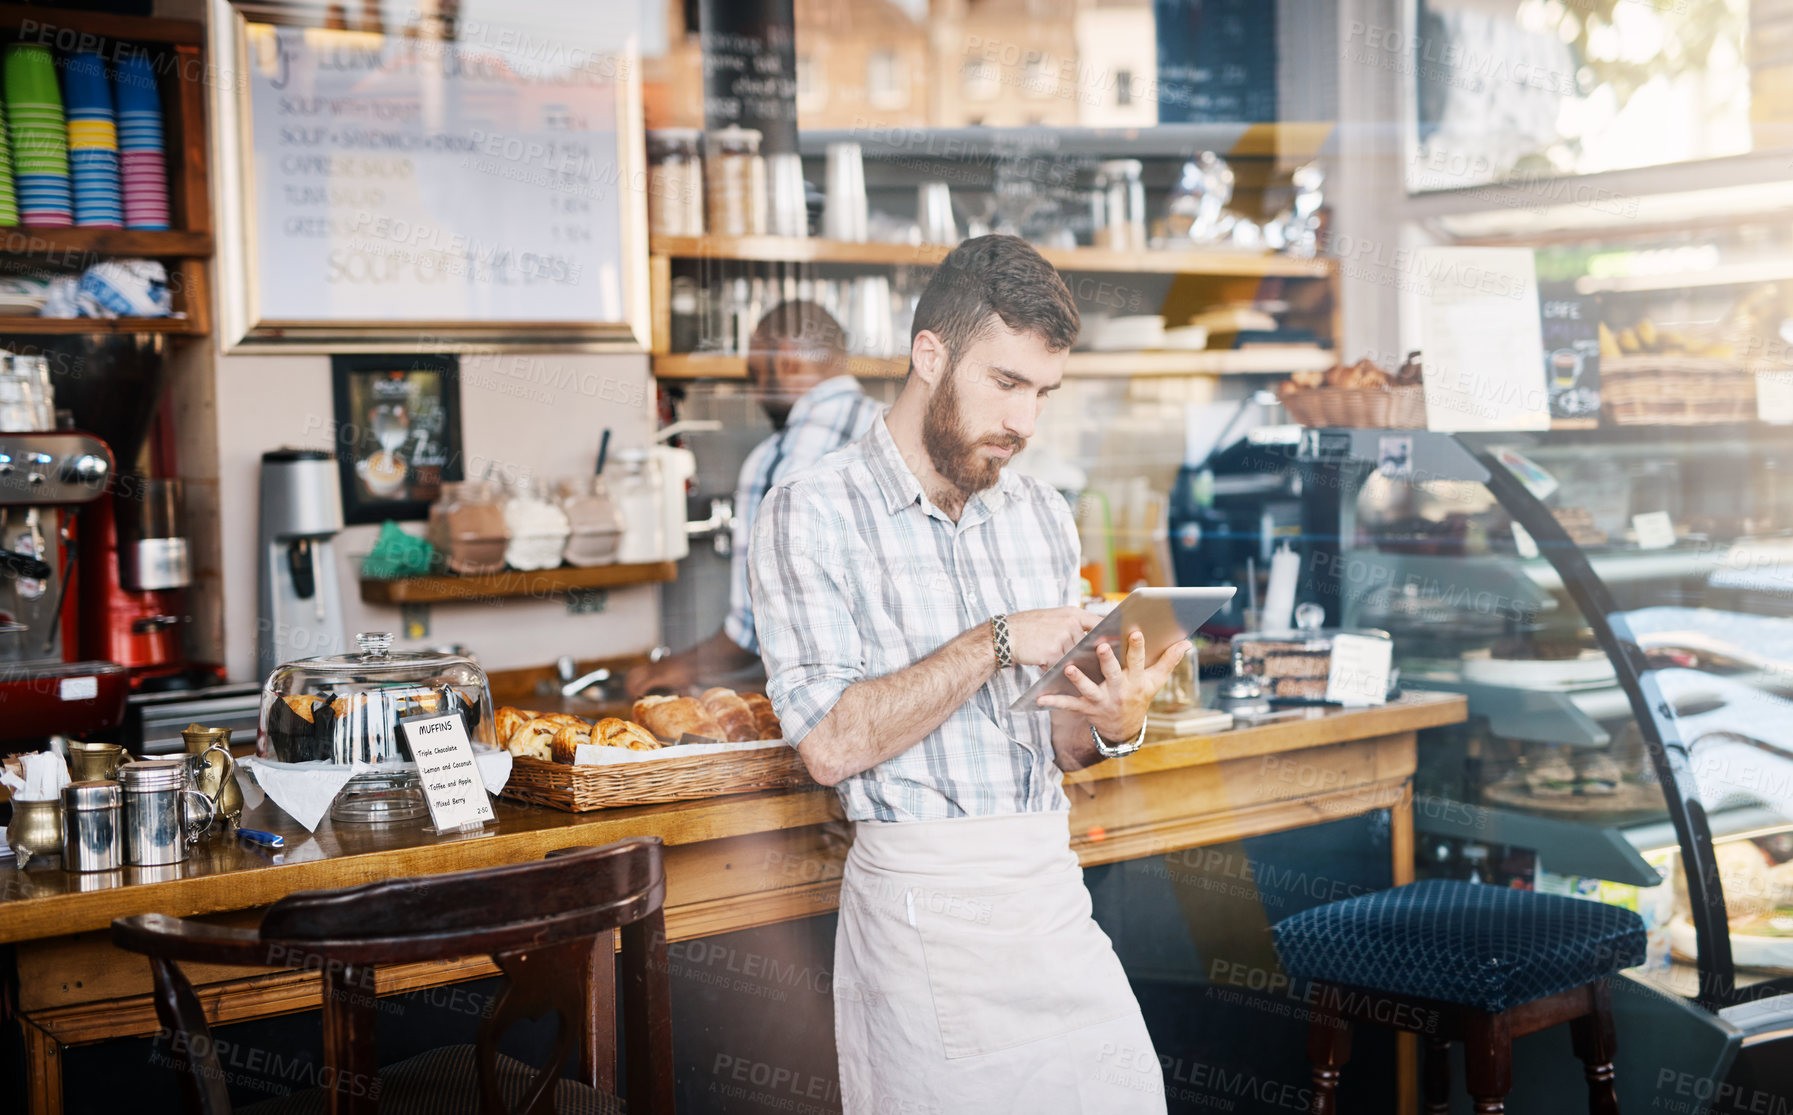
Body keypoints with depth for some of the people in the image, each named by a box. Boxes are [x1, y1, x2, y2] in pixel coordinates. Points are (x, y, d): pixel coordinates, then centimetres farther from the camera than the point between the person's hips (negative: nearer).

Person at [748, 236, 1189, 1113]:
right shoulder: (813, 513, -7)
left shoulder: (1042, 516, 12)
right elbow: (832, 743, -15)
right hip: (923, 899, -5)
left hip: (1051, 886, 5)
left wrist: (1112, 725, -7)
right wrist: (994, 645, -17)